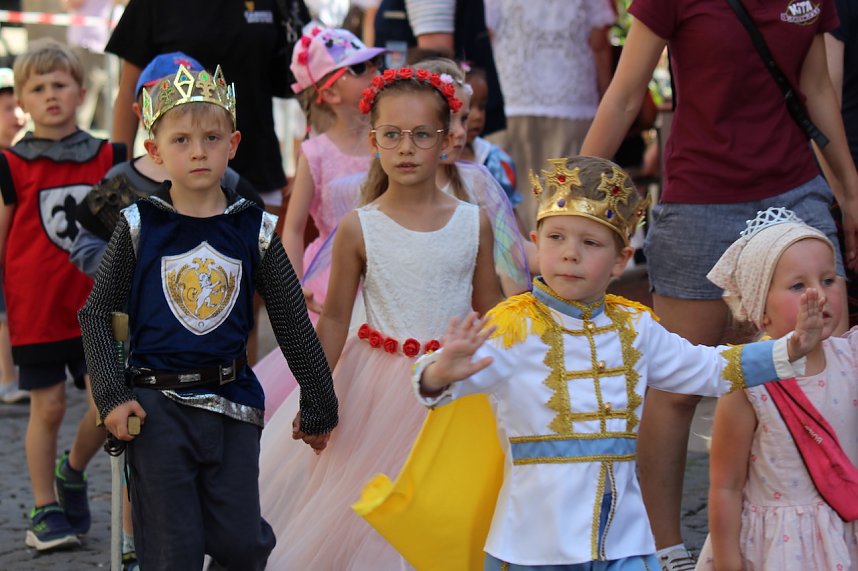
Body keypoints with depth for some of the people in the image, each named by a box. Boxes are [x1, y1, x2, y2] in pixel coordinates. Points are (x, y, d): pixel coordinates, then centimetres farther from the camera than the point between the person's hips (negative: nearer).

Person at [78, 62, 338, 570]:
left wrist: (319, 405, 12)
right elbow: (97, 313, 2)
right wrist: (113, 397, -7)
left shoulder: (255, 229, 1)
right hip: (157, 407, -1)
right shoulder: (139, 227, -2)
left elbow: (294, 323, 7)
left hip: (232, 404, 1)